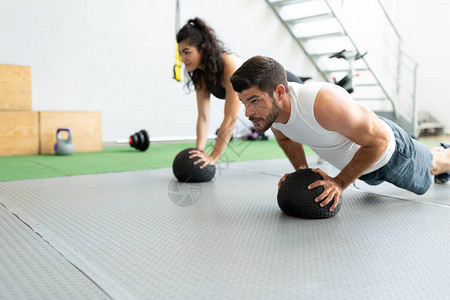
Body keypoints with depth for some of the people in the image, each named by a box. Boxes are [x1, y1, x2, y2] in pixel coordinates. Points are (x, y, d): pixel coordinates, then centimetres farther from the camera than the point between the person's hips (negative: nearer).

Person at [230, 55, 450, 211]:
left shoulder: (323, 104, -48)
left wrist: (340, 183, -34)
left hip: (386, 149, -7)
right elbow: (284, 136, -1)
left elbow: (379, 138, -36)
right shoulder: (270, 109, -25)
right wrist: (301, 170, -13)